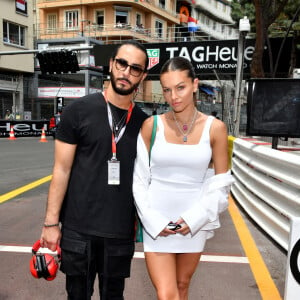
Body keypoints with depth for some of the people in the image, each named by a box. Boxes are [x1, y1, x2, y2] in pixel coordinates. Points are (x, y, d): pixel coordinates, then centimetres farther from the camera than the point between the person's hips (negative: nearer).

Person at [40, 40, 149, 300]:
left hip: (121, 232, 2)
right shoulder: (79, 111, -6)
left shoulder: (144, 123, 2)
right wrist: (51, 222, -7)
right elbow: (62, 169, -6)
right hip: (78, 229, -2)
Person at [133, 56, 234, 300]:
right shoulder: (152, 125, -7)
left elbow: (221, 182, 0)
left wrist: (195, 217, -9)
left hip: (193, 223, 1)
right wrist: (152, 219, -8)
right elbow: (139, 179, -2)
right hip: (157, 223, -1)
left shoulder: (215, 128, -6)